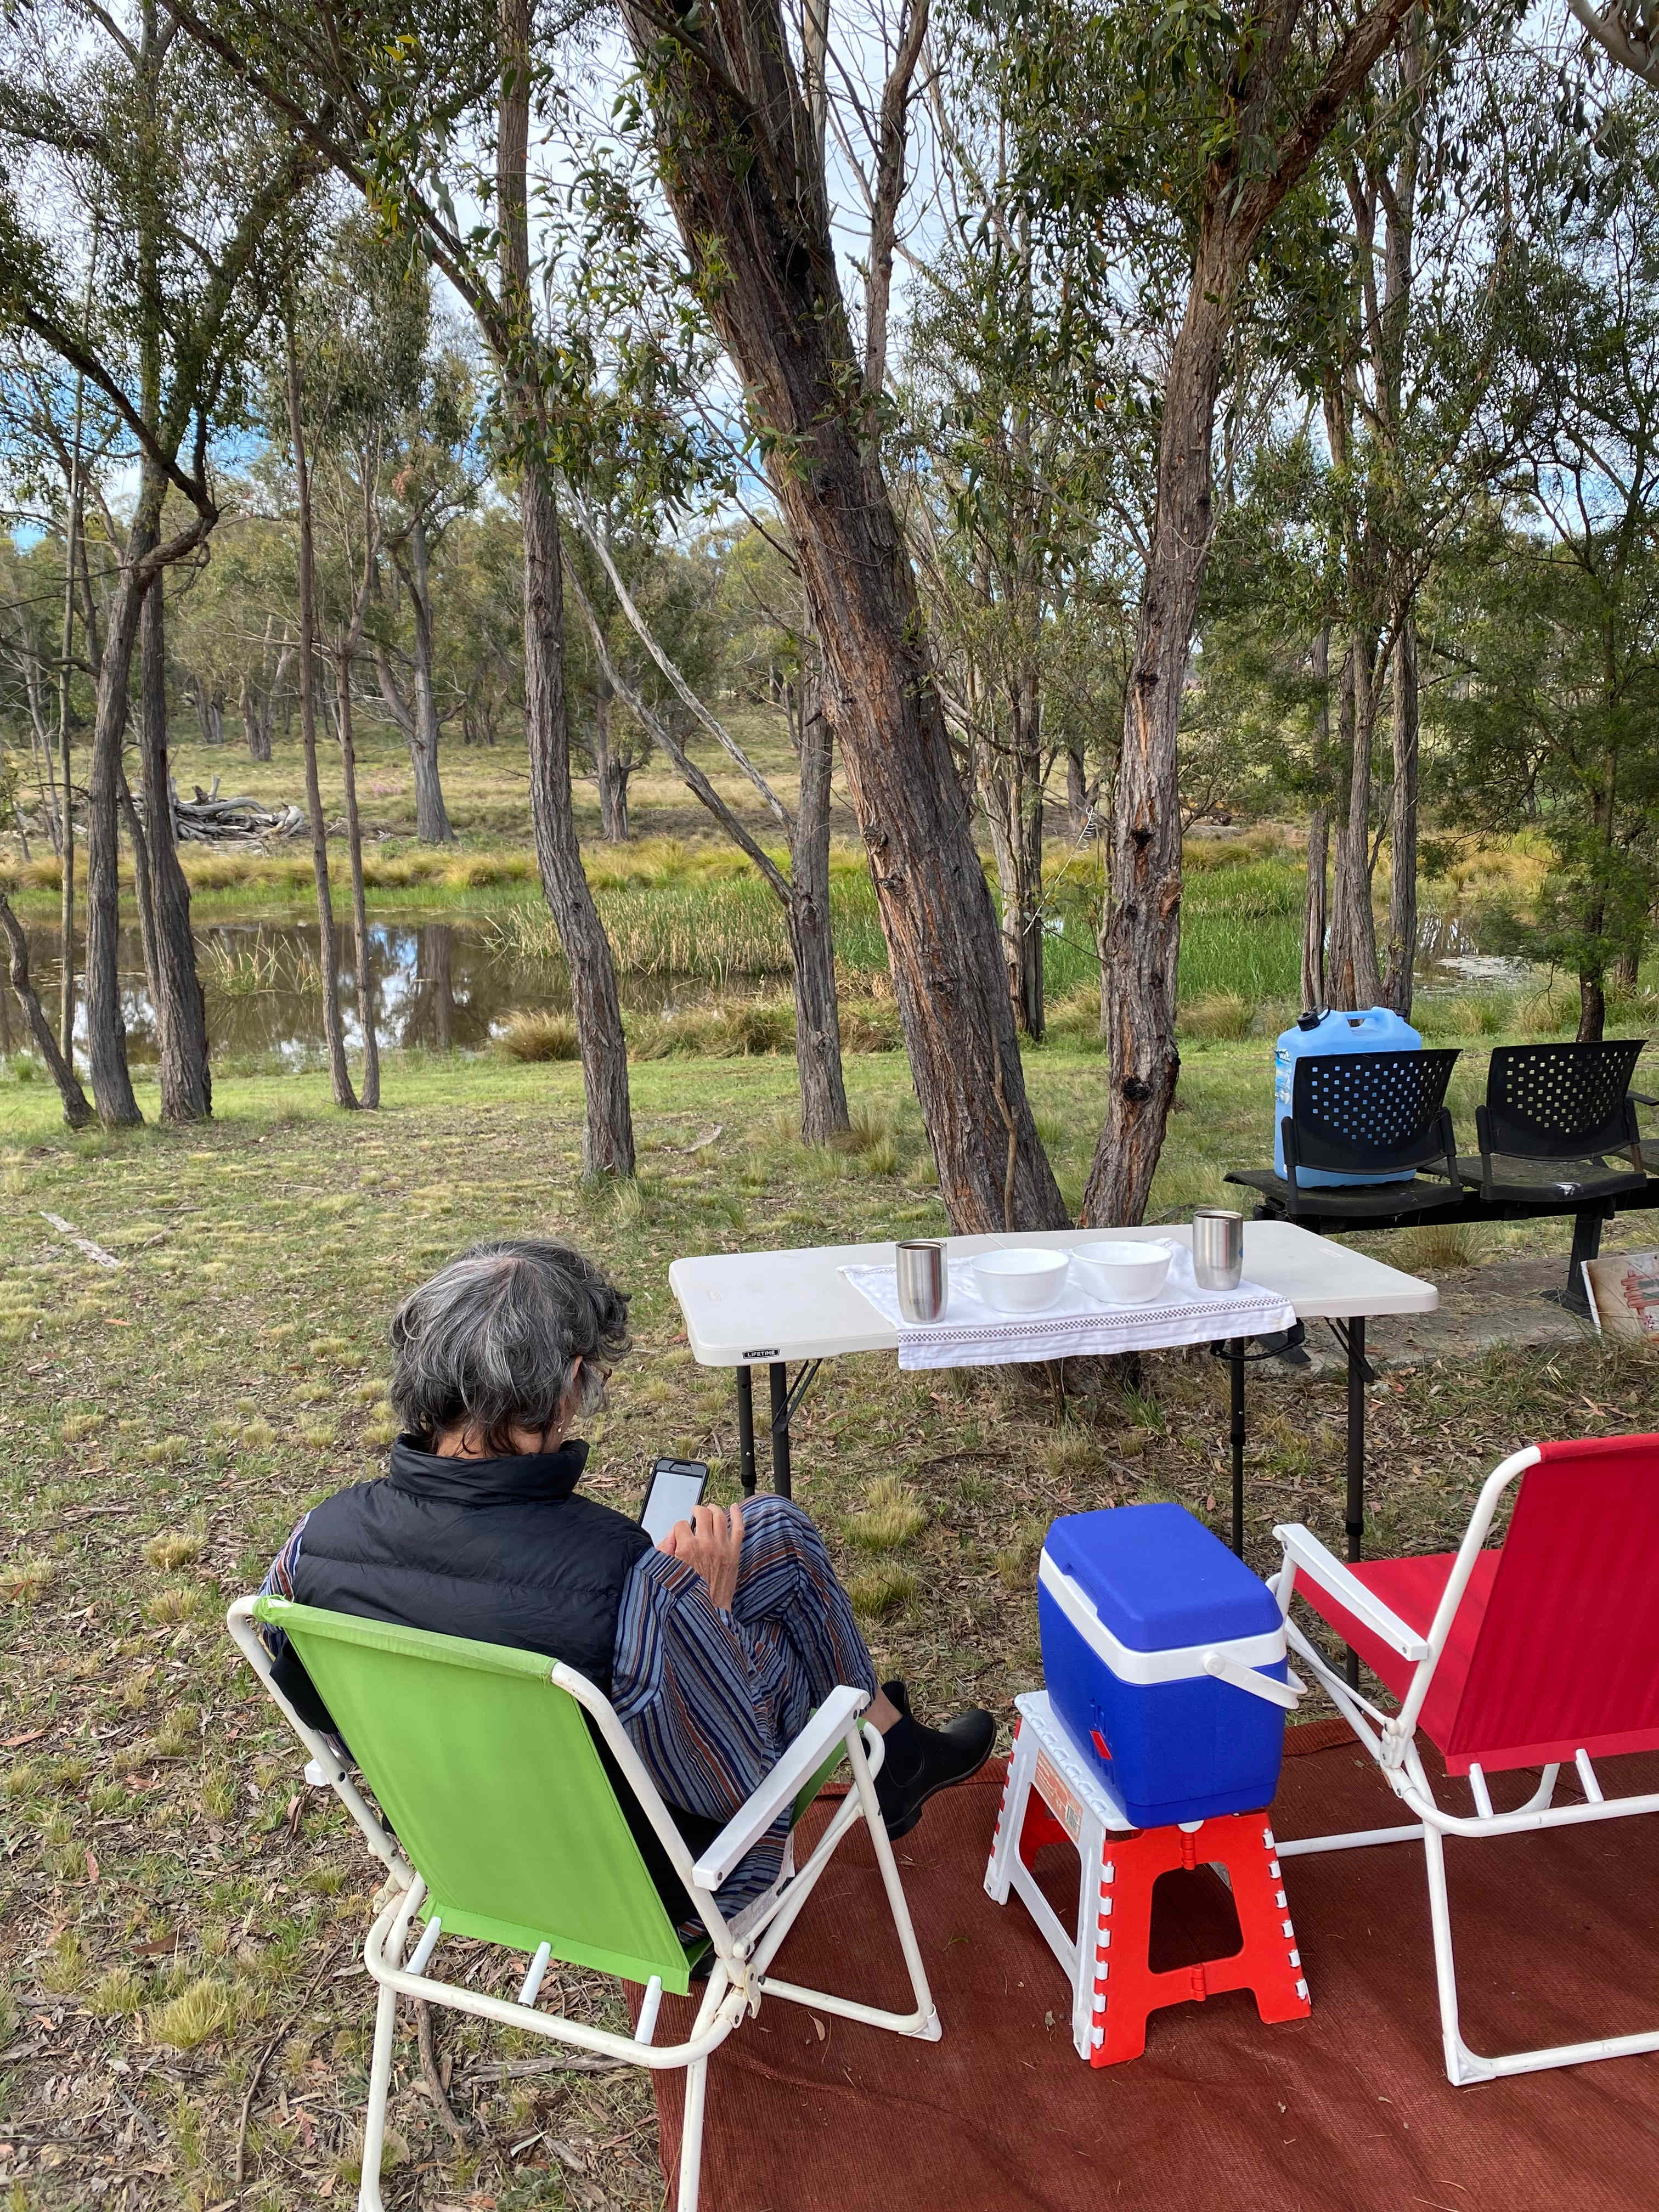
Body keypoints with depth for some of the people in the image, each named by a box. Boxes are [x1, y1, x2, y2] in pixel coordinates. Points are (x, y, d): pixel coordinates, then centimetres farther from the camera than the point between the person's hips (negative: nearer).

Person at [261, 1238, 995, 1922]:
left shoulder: (315, 1540, -21)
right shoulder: (628, 1584, -39)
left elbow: (318, 1713, 1)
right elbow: (736, 1796, -24)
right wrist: (707, 1607, -13)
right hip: (647, 1883, -5)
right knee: (773, 1533, 5)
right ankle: (892, 1749, 30)